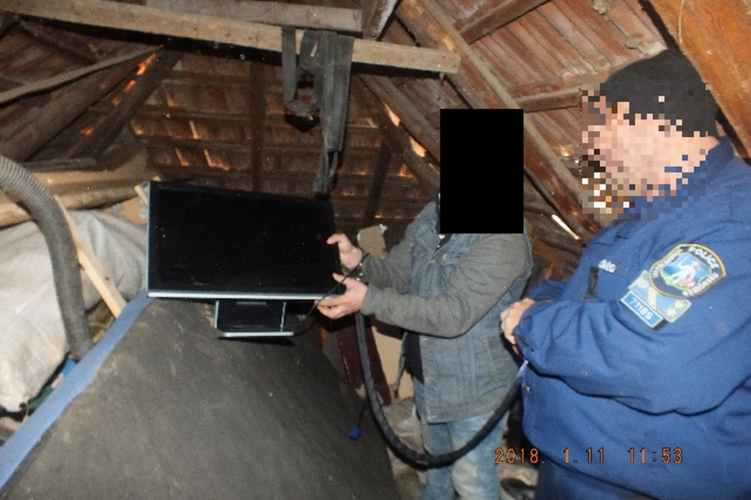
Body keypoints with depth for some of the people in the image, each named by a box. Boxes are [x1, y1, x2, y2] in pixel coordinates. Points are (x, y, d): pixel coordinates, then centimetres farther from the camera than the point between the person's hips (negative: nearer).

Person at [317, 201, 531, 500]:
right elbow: (395, 274, -2)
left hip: (473, 386, -7)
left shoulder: (503, 240, -27)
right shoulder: (432, 216, -4)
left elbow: (454, 313, -33)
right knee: (437, 456, 31)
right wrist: (358, 261, -22)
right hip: (428, 373, 7)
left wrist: (369, 299, -33)